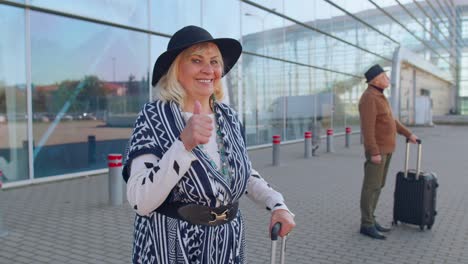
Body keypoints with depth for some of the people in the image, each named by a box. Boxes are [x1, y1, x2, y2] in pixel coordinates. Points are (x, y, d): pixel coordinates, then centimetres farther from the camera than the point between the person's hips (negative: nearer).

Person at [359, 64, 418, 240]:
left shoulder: (379, 97, 15)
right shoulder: (369, 98, -17)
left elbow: (390, 120, 24)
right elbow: (367, 128, -23)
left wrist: (408, 134, 26)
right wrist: (374, 152, -25)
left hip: (385, 148, 10)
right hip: (376, 149, -10)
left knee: (378, 185, 11)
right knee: (371, 186, -7)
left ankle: (369, 220, 18)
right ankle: (367, 225, -1)